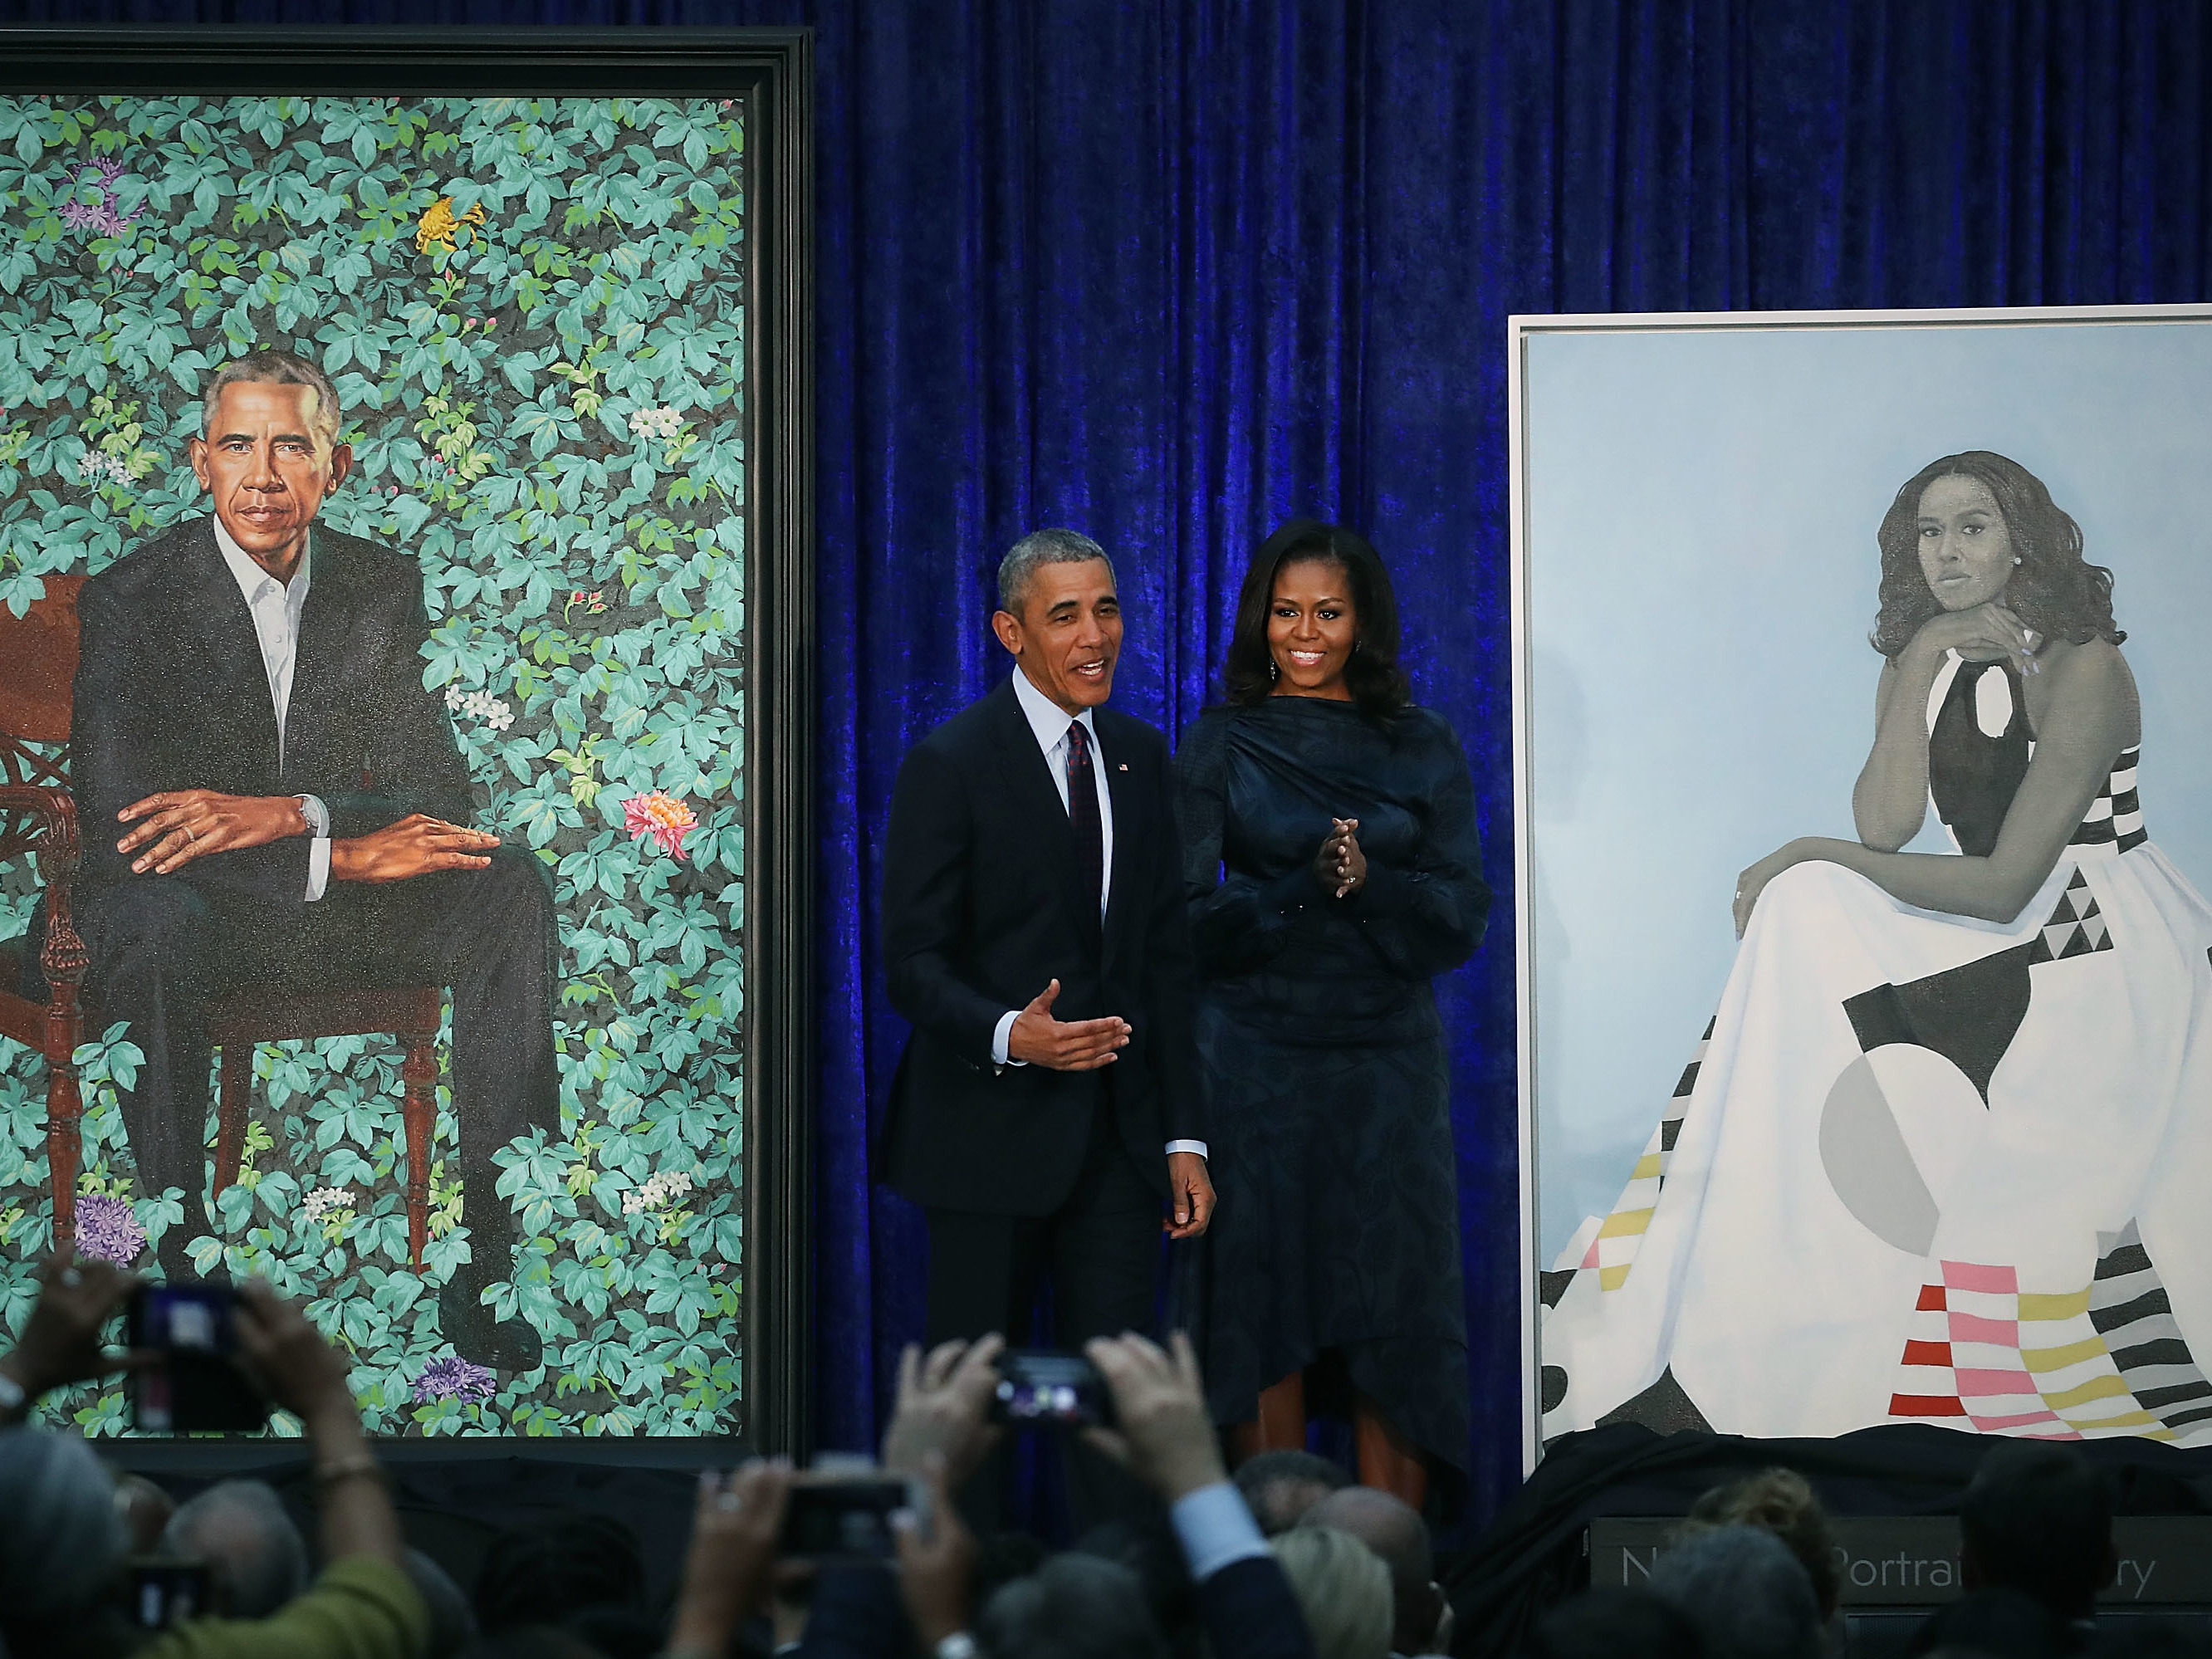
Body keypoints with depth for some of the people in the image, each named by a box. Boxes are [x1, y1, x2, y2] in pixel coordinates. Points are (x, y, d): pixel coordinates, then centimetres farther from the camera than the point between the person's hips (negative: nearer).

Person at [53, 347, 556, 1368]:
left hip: (342, 899, 4)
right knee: (151, 920, -39)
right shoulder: (130, 599, -11)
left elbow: (436, 785, -6)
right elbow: (117, 821, -21)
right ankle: (184, 1266, -27)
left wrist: (287, 813, -27)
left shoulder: (385, 588, 2)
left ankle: (489, 1266, -23)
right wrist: (336, 854, -29)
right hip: (190, 901, -3)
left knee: (512, 891, -23)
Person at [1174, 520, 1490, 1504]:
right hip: (1258, 1061, -1)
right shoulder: (1219, 749, 3)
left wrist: (1368, 881, -17)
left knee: (1396, 1310, -1)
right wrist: (1306, 887, -18)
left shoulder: (1420, 751, 7)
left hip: (1388, 1060, 1)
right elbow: (1189, 923, -3)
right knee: (1264, 1311, -1)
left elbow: (1463, 918, 1)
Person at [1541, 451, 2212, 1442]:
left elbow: (2004, 887, -19)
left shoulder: (2080, 670, -14)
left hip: (2099, 954, -7)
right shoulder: (1921, 664, 8)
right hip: (1995, 936, 7)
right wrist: (1921, 665, -13)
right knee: (1804, 910, -16)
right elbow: (1885, 827, -7)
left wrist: (1818, 860, -14)